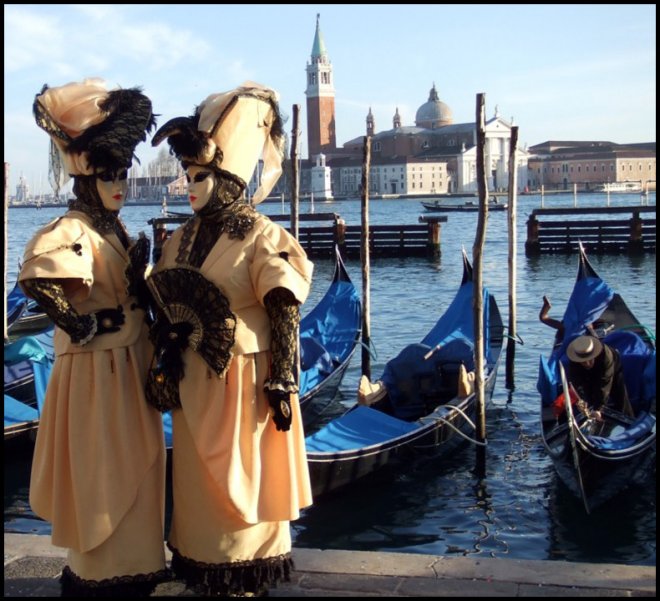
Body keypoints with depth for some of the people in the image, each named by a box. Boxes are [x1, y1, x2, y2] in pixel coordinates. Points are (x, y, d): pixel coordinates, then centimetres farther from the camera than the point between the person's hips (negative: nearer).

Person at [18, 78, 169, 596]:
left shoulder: (117, 232, 11)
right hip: (95, 372, -9)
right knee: (102, 476, 3)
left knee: (133, 471, 18)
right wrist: (79, 324, -25)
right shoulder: (72, 231, -17)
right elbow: (37, 277, -35)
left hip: (130, 367, 9)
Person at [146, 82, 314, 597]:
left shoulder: (262, 237, -12)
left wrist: (282, 383, -17)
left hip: (243, 379, -6)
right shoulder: (180, 240, 8)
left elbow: (285, 314, -14)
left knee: (242, 483, 4)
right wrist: (162, 371, 12)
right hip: (192, 381, 7)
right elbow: (164, 313, 13)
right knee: (197, 482, 15)